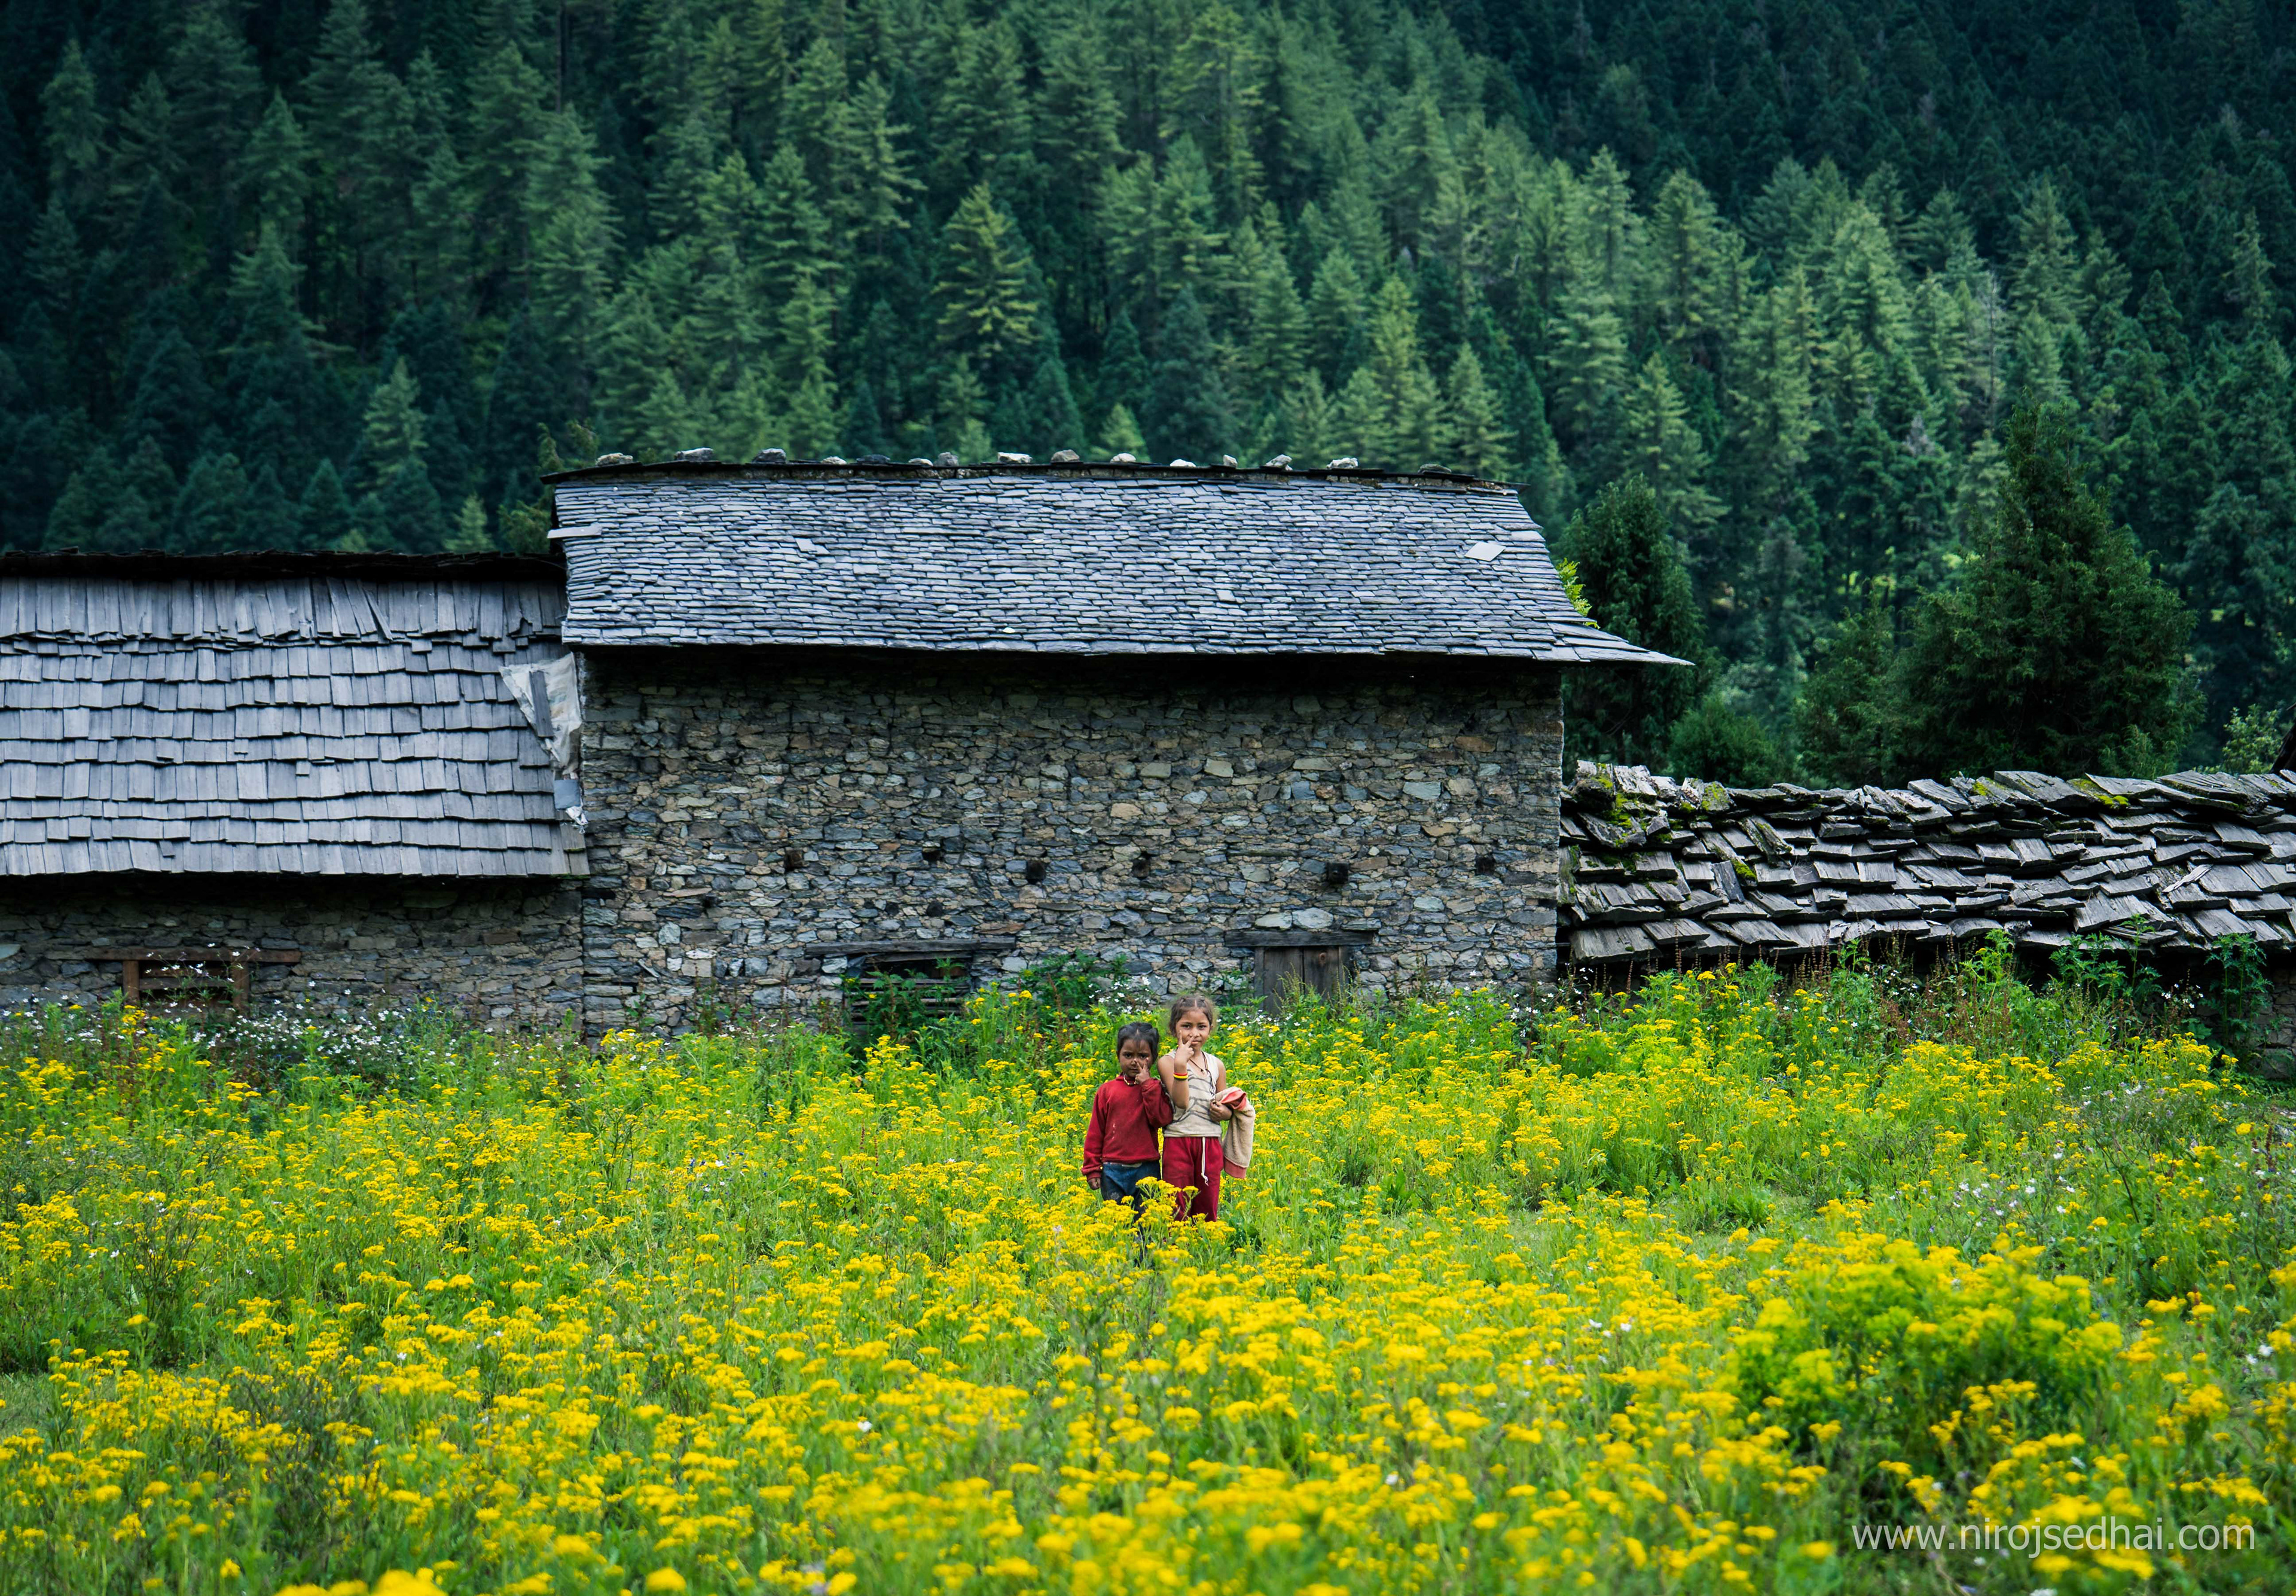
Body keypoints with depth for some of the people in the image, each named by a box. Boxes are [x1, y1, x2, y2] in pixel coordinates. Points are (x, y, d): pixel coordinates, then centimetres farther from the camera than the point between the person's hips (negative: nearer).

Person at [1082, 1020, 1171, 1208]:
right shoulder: (1107, 1091, 6)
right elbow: (1095, 1133, 8)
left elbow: (1162, 1119, -13)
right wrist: (1092, 1170, 5)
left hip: (1146, 1171, -1)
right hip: (1113, 1171, 1)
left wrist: (1147, 1085, -12)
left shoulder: (1155, 1089, 5)